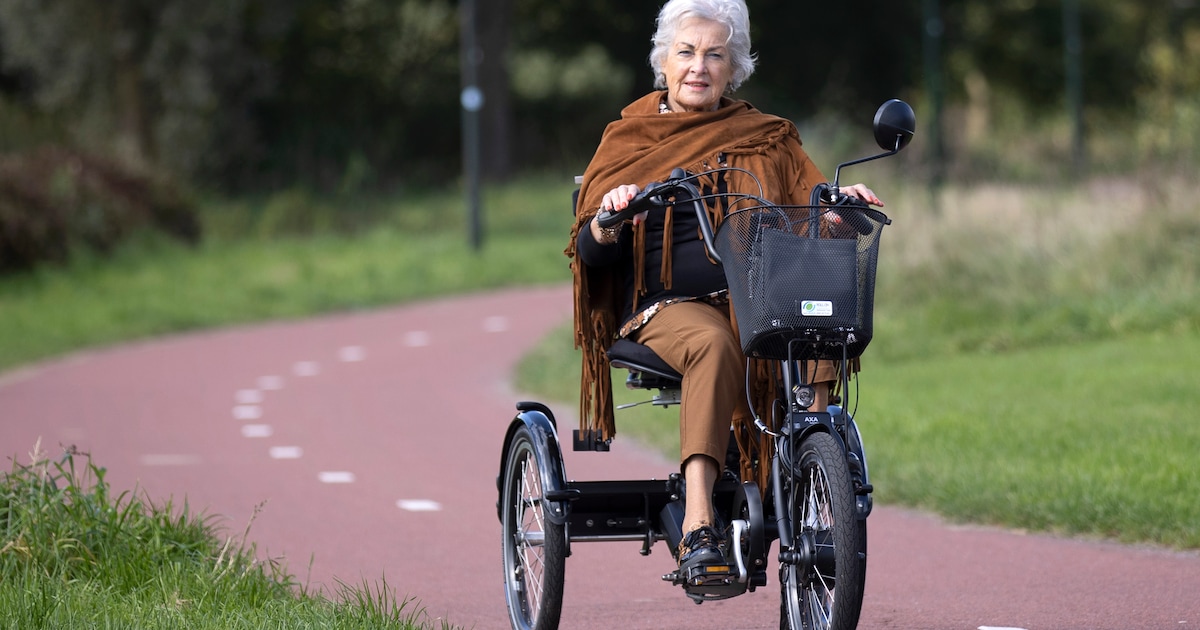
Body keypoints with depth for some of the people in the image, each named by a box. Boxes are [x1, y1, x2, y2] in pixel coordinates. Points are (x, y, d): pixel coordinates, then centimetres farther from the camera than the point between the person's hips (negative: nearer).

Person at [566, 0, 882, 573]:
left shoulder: (766, 140, 20)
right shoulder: (629, 139, 14)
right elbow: (588, 255, 5)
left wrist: (841, 203, -13)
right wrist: (608, 221, -17)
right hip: (670, 306, -2)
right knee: (713, 345, -38)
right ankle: (697, 526, -47)